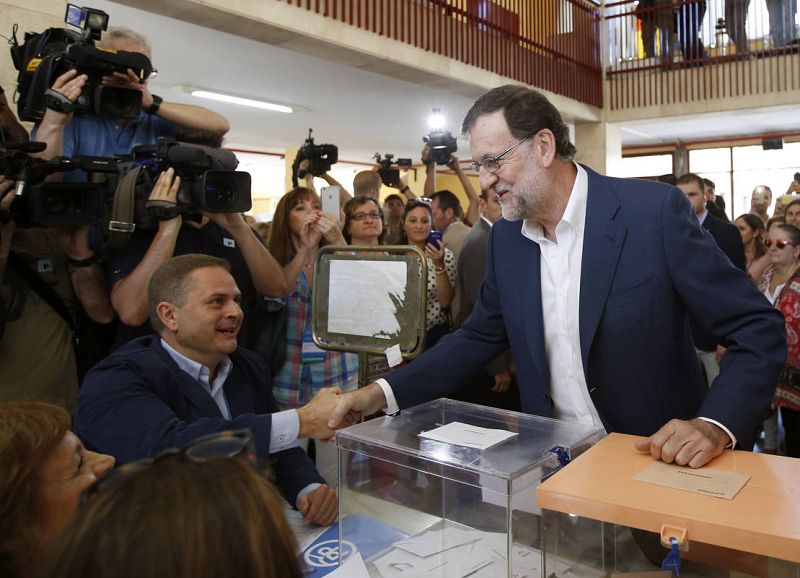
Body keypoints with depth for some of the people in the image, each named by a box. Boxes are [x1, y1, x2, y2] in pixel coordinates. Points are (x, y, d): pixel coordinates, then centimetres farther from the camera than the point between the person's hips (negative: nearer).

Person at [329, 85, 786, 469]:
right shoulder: (506, 237, 1)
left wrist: (716, 427, -26)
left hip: (658, 457, -3)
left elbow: (760, 330, -10)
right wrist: (384, 393, -3)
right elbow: (479, 338, 8)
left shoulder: (655, 211, -14)